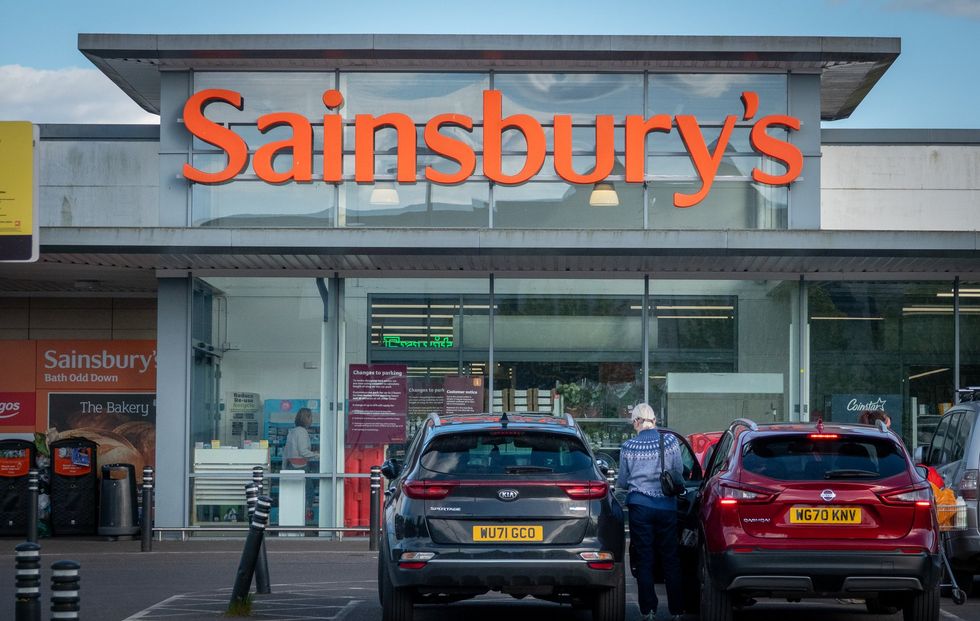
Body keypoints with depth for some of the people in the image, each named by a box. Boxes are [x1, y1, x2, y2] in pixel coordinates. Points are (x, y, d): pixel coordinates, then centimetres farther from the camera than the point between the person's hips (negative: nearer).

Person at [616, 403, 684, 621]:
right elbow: (679, 471, 7)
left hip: (640, 506, -1)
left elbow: (622, 482, 5)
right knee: (670, 559, 9)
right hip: (667, 506, 1)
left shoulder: (628, 447, -4)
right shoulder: (670, 441, -3)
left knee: (644, 560, 5)